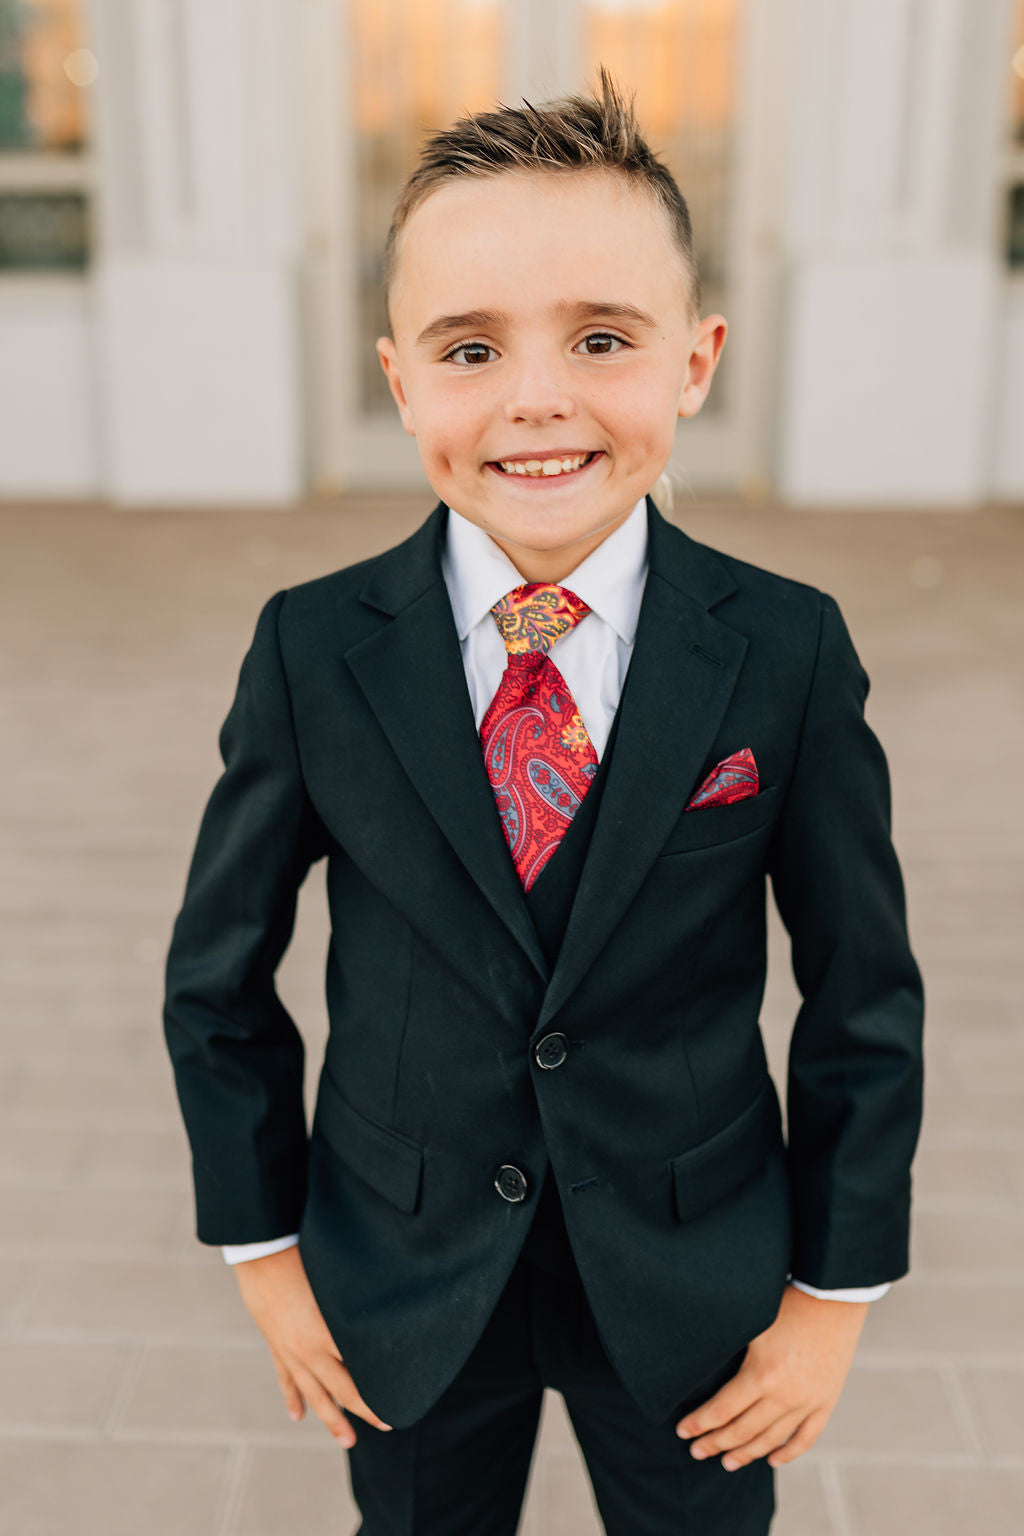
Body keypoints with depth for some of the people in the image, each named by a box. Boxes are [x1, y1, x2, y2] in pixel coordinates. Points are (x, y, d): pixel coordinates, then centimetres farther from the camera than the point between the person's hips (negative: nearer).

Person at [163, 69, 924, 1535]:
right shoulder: (313, 650, -14)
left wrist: (836, 1290, -2)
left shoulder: (789, 653, -15)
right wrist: (263, 1245, 1)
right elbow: (218, 979, -3)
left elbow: (866, 998, -6)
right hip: (403, 1286, 1)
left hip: (693, 1284, 0)